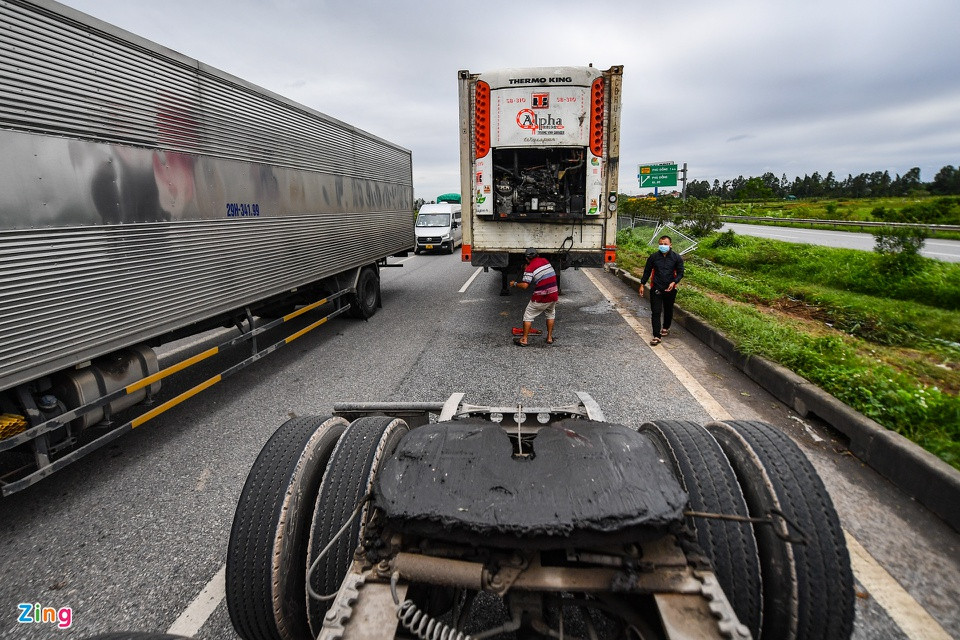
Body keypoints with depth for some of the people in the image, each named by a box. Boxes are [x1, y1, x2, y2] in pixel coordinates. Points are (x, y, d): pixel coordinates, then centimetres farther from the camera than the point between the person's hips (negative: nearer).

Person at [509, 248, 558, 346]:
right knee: (550, 315, 25)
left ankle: (524, 339, 10)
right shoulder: (545, 261, 8)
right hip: (553, 295, 6)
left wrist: (514, 283, 0)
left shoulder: (530, 268, -10)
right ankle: (549, 337, 28)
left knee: (528, 316, 8)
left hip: (540, 298, -6)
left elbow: (524, 285, -17)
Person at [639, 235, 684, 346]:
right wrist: (642, 285, 4)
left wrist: (674, 282, -16)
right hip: (656, 289, -1)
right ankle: (657, 336, -5)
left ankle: (666, 328, 43)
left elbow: (680, 272, 1)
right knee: (655, 312, -6)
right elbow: (647, 271, 6)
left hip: (670, 289, 1)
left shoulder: (677, 258, -4)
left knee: (668, 311, 17)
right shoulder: (653, 257, -2)